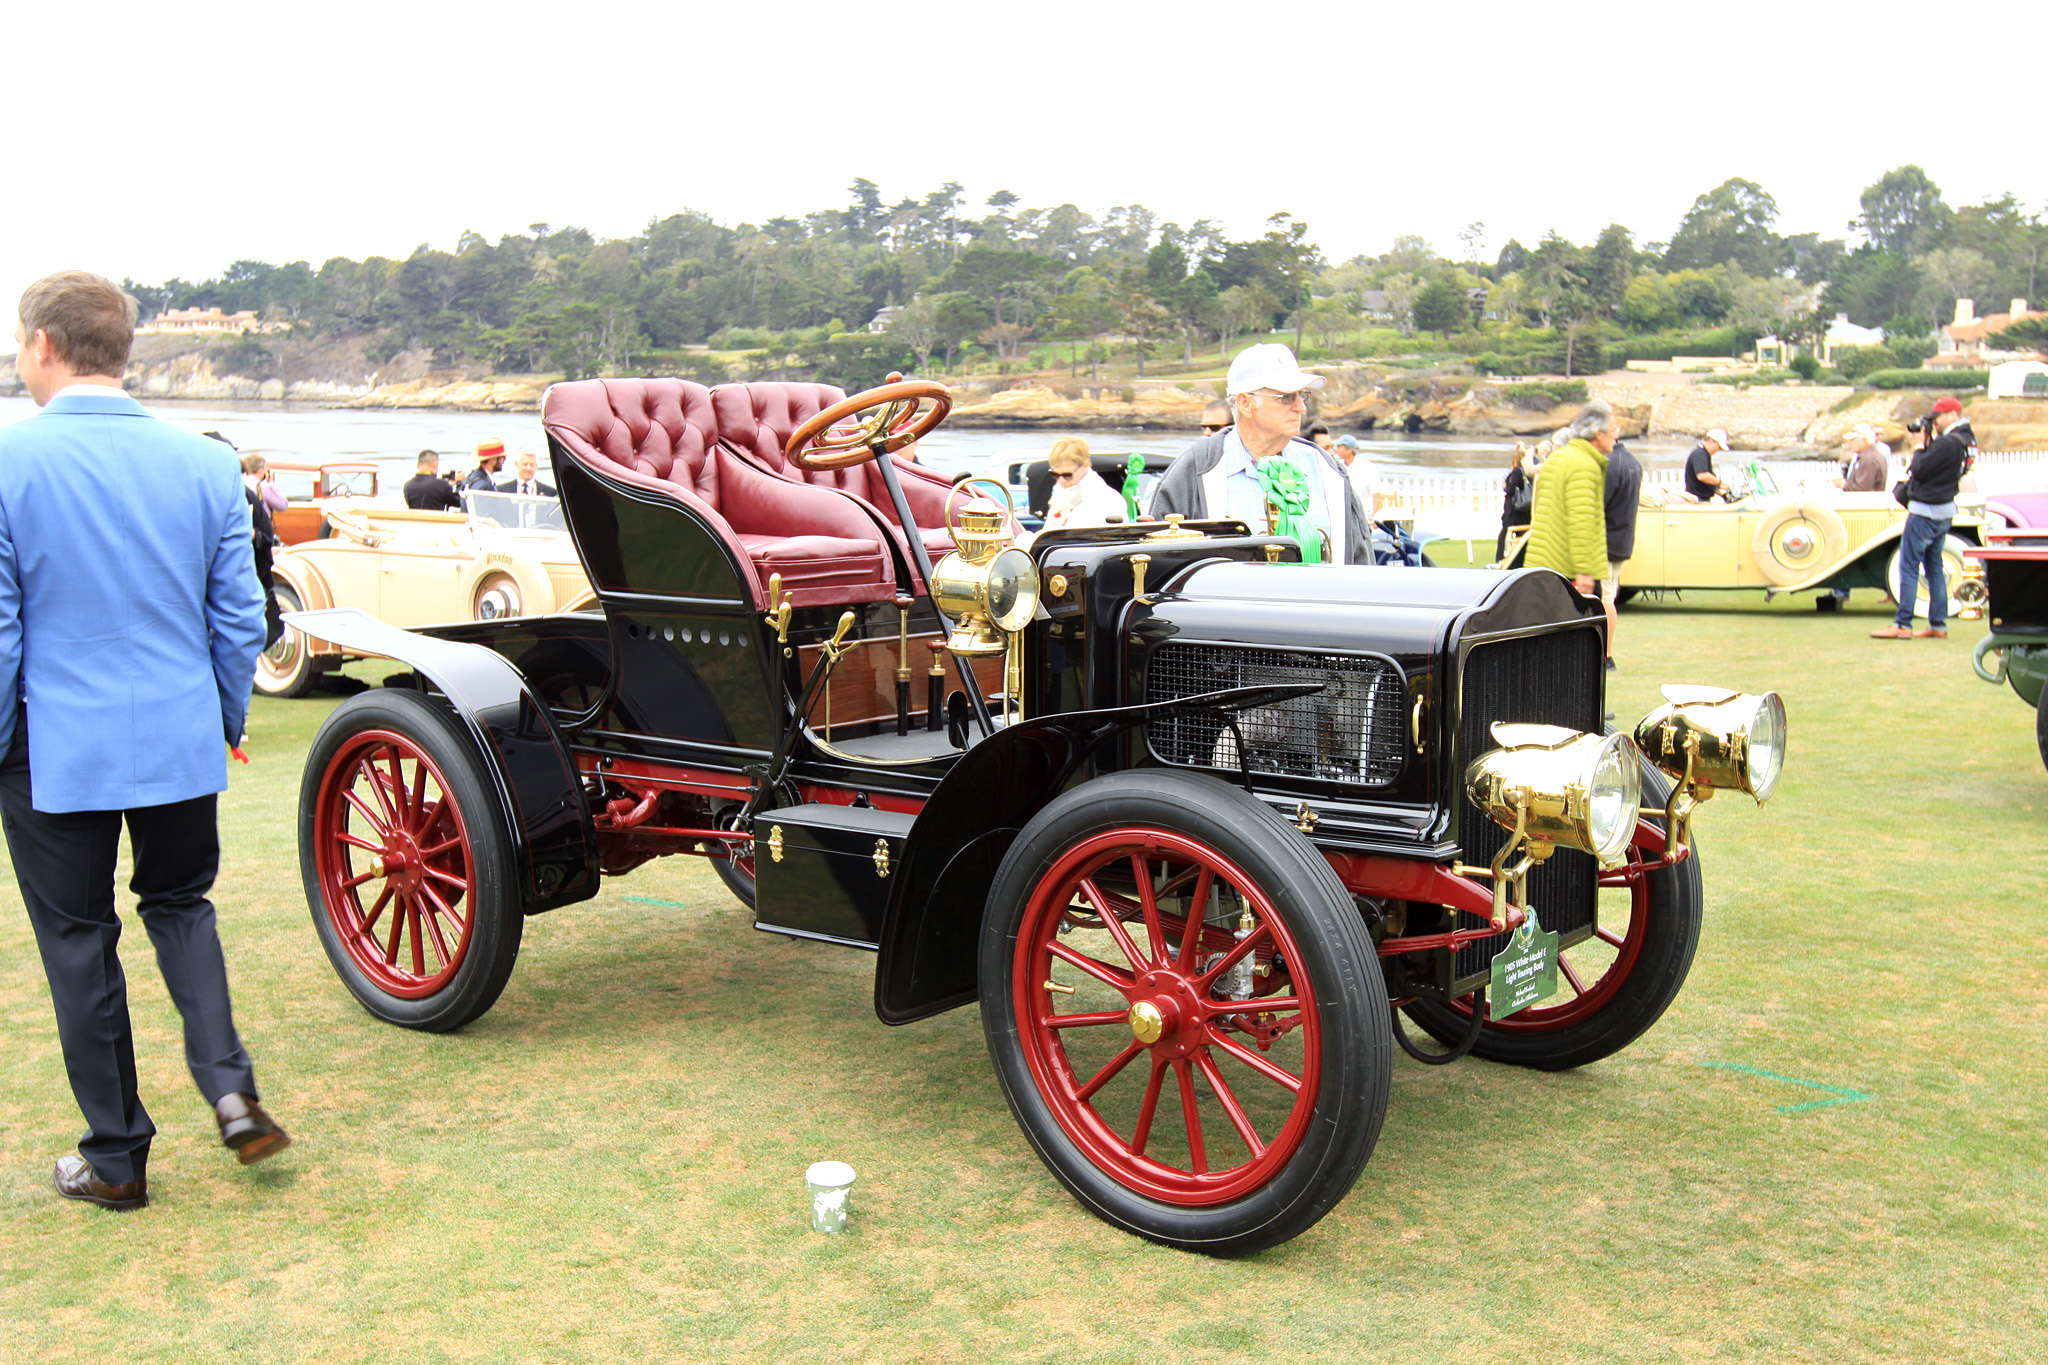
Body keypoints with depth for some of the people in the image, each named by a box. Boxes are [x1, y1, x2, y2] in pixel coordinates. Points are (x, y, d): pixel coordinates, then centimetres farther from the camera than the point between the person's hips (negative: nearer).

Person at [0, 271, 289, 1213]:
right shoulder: (205, 462, -2)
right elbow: (239, 617, 2)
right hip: (181, 742, 3)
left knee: (78, 943, 11)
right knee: (180, 904, 23)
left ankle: (115, 1158, 21)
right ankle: (230, 1090, 7)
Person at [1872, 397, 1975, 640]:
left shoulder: (1948, 443, -20)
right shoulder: (1968, 440, 11)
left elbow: (1920, 470, -19)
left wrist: (1921, 446, -6)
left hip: (1925, 511, -10)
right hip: (1944, 512, 10)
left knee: (1909, 567, -5)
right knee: (1934, 567, 14)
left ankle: (1902, 624, -5)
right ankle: (1938, 625, 15)